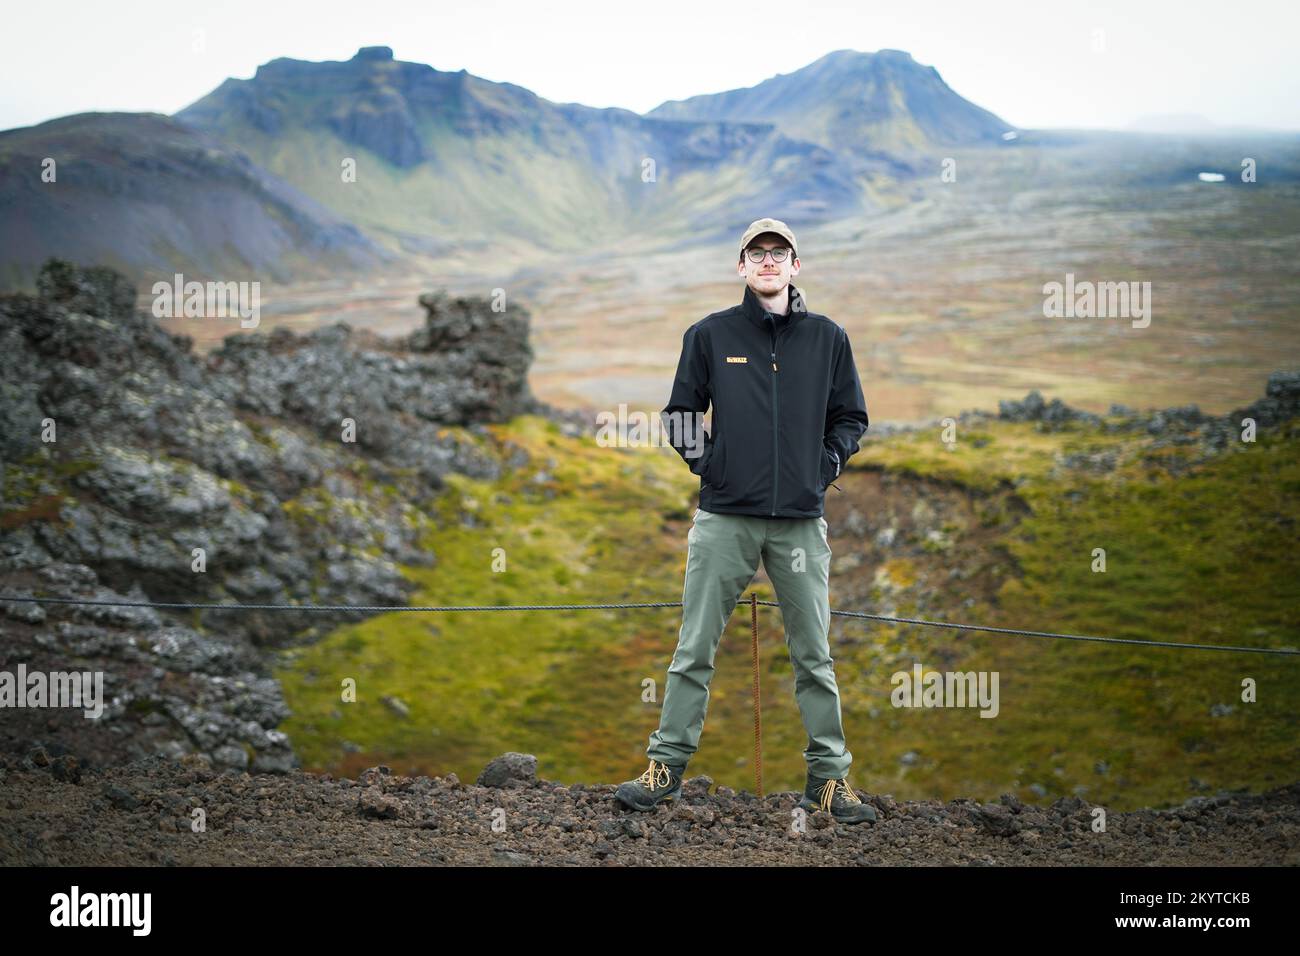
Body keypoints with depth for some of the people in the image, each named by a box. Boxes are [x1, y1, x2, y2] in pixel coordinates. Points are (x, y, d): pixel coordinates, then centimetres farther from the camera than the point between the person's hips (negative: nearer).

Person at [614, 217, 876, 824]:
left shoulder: (827, 338, 8)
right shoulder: (710, 335, 5)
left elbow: (850, 418, 16)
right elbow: (680, 411, 13)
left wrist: (825, 467, 4)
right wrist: (703, 461, 1)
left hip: (800, 520, 1)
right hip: (725, 518, -1)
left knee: (814, 656, 5)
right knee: (695, 650, 2)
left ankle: (829, 778, 12)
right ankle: (666, 767, 10)